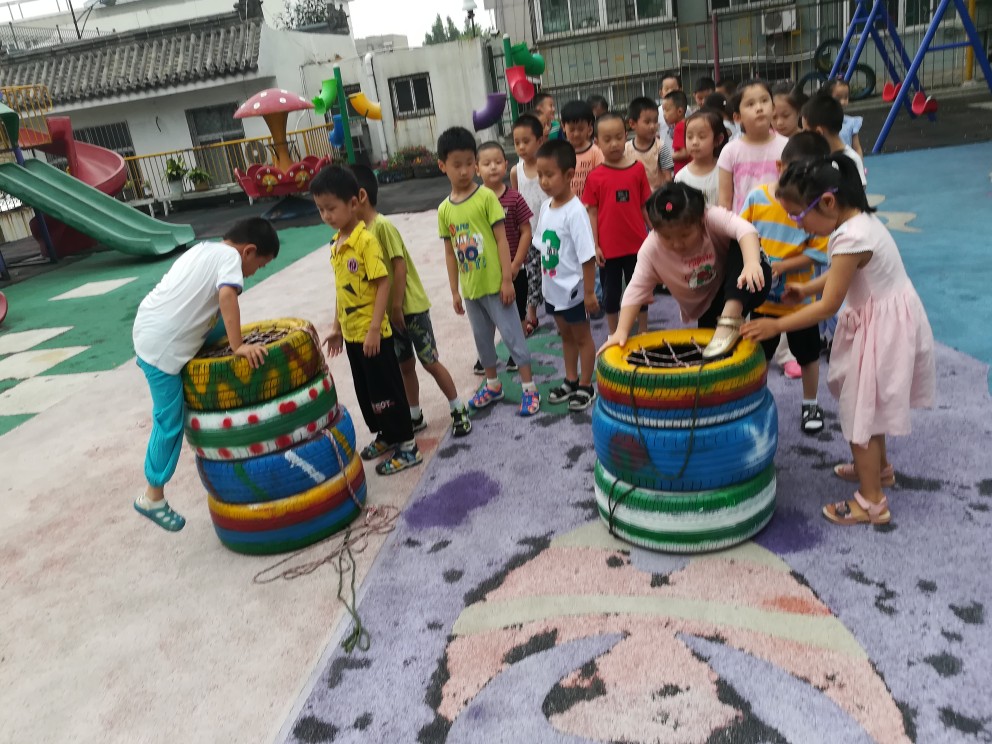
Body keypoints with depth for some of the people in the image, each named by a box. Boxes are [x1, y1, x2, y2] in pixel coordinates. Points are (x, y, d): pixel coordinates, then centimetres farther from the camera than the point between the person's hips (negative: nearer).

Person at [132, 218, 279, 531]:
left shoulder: (204, 249, 16)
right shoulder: (230, 255, -9)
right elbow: (226, 296, -26)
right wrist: (238, 347, -26)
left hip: (149, 328, 9)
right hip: (161, 346, -9)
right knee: (170, 422, 3)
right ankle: (153, 497, 17)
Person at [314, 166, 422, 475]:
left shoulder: (366, 240, -17)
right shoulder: (336, 243, 7)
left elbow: (383, 284, -20)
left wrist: (374, 329, -22)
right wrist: (336, 326, 16)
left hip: (372, 333, -8)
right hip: (351, 333, 8)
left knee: (386, 389, 2)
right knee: (366, 391, 18)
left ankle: (407, 446, 15)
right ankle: (386, 436, 35)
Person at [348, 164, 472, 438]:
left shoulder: (382, 226, -20)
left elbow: (400, 267, -22)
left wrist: (397, 308, -20)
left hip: (410, 308, -8)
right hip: (389, 312, 8)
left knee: (430, 362, 2)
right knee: (405, 365, 16)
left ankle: (459, 411, 16)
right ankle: (415, 416, 30)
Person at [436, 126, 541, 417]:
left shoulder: (486, 197, -10)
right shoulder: (444, 209, 2)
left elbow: (502, 239, -10)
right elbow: (450, 252, 8)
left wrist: (507, 279, -13)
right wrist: (455, 292, 8)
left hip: (495, 284, -5)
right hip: (470, 288, 5)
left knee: (513, 336, 2)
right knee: (482, 338, 18)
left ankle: (529, 388, 12)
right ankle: (492, 384, 35)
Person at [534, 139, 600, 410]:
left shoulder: (575, 211, -22)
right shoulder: (545, 207, 1)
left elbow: (587, 256, -22)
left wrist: (589, 292, -20)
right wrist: (545, 282, 12)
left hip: (572, 288, -7)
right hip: (552, 288, 7)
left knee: (582, 337, 10)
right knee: (565, 335, 21)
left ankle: (586, 386, 23)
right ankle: (571, 381, 36)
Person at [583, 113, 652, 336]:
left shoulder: (637, 169, -2)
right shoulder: (595, 177, -6)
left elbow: (646, 206, 3)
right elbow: (592, 213, -2)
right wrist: (594, 245, -5)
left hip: (637, 244, 1)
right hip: (608, 247, -1)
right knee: (610, 293, 13)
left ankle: (644, 333, 31)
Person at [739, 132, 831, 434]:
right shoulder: (757, 198, -10)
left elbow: (817, 253, -15)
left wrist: (780, 266, -28)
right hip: (762, 296, 1)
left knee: (808, 355, 17)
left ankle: (810, 405, 39)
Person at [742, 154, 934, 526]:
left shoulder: (851, 238, -28)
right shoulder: (858, 219, 1)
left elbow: (829, 305, -25)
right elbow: (843, 273, 14)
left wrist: (776, 325, -20)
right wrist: (806, 288, 2)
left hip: (881, 328, -10)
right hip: (880, 323, 10)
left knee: (861, 410, 0)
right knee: (868, 405, 24)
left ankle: (871, 501, 13)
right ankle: (879, 467, 45)